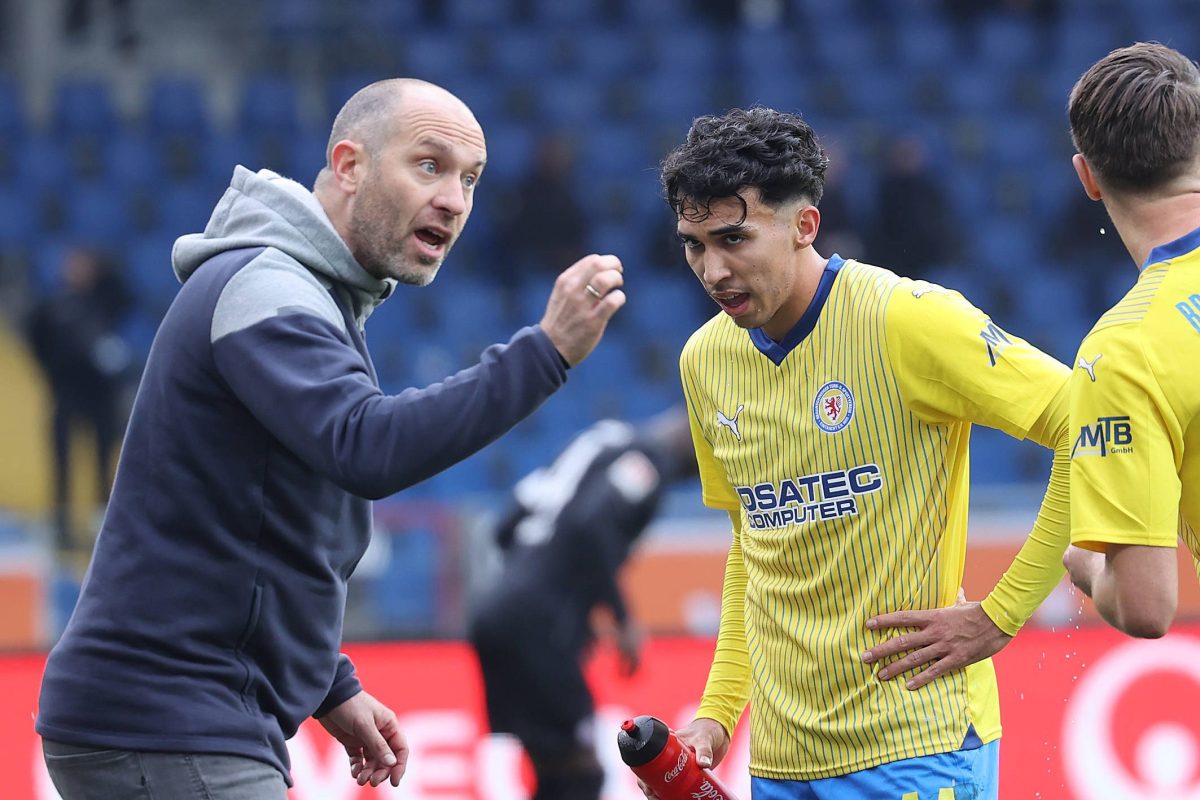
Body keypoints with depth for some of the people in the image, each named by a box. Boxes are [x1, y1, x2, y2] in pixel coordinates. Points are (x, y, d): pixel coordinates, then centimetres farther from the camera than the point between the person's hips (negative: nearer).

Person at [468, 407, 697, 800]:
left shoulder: (602, 444, 23)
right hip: (538, 623, -9)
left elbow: (507, 528, 23)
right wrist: (623, 619, -13)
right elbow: (590, 526, -22)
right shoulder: (650, 458, -4)